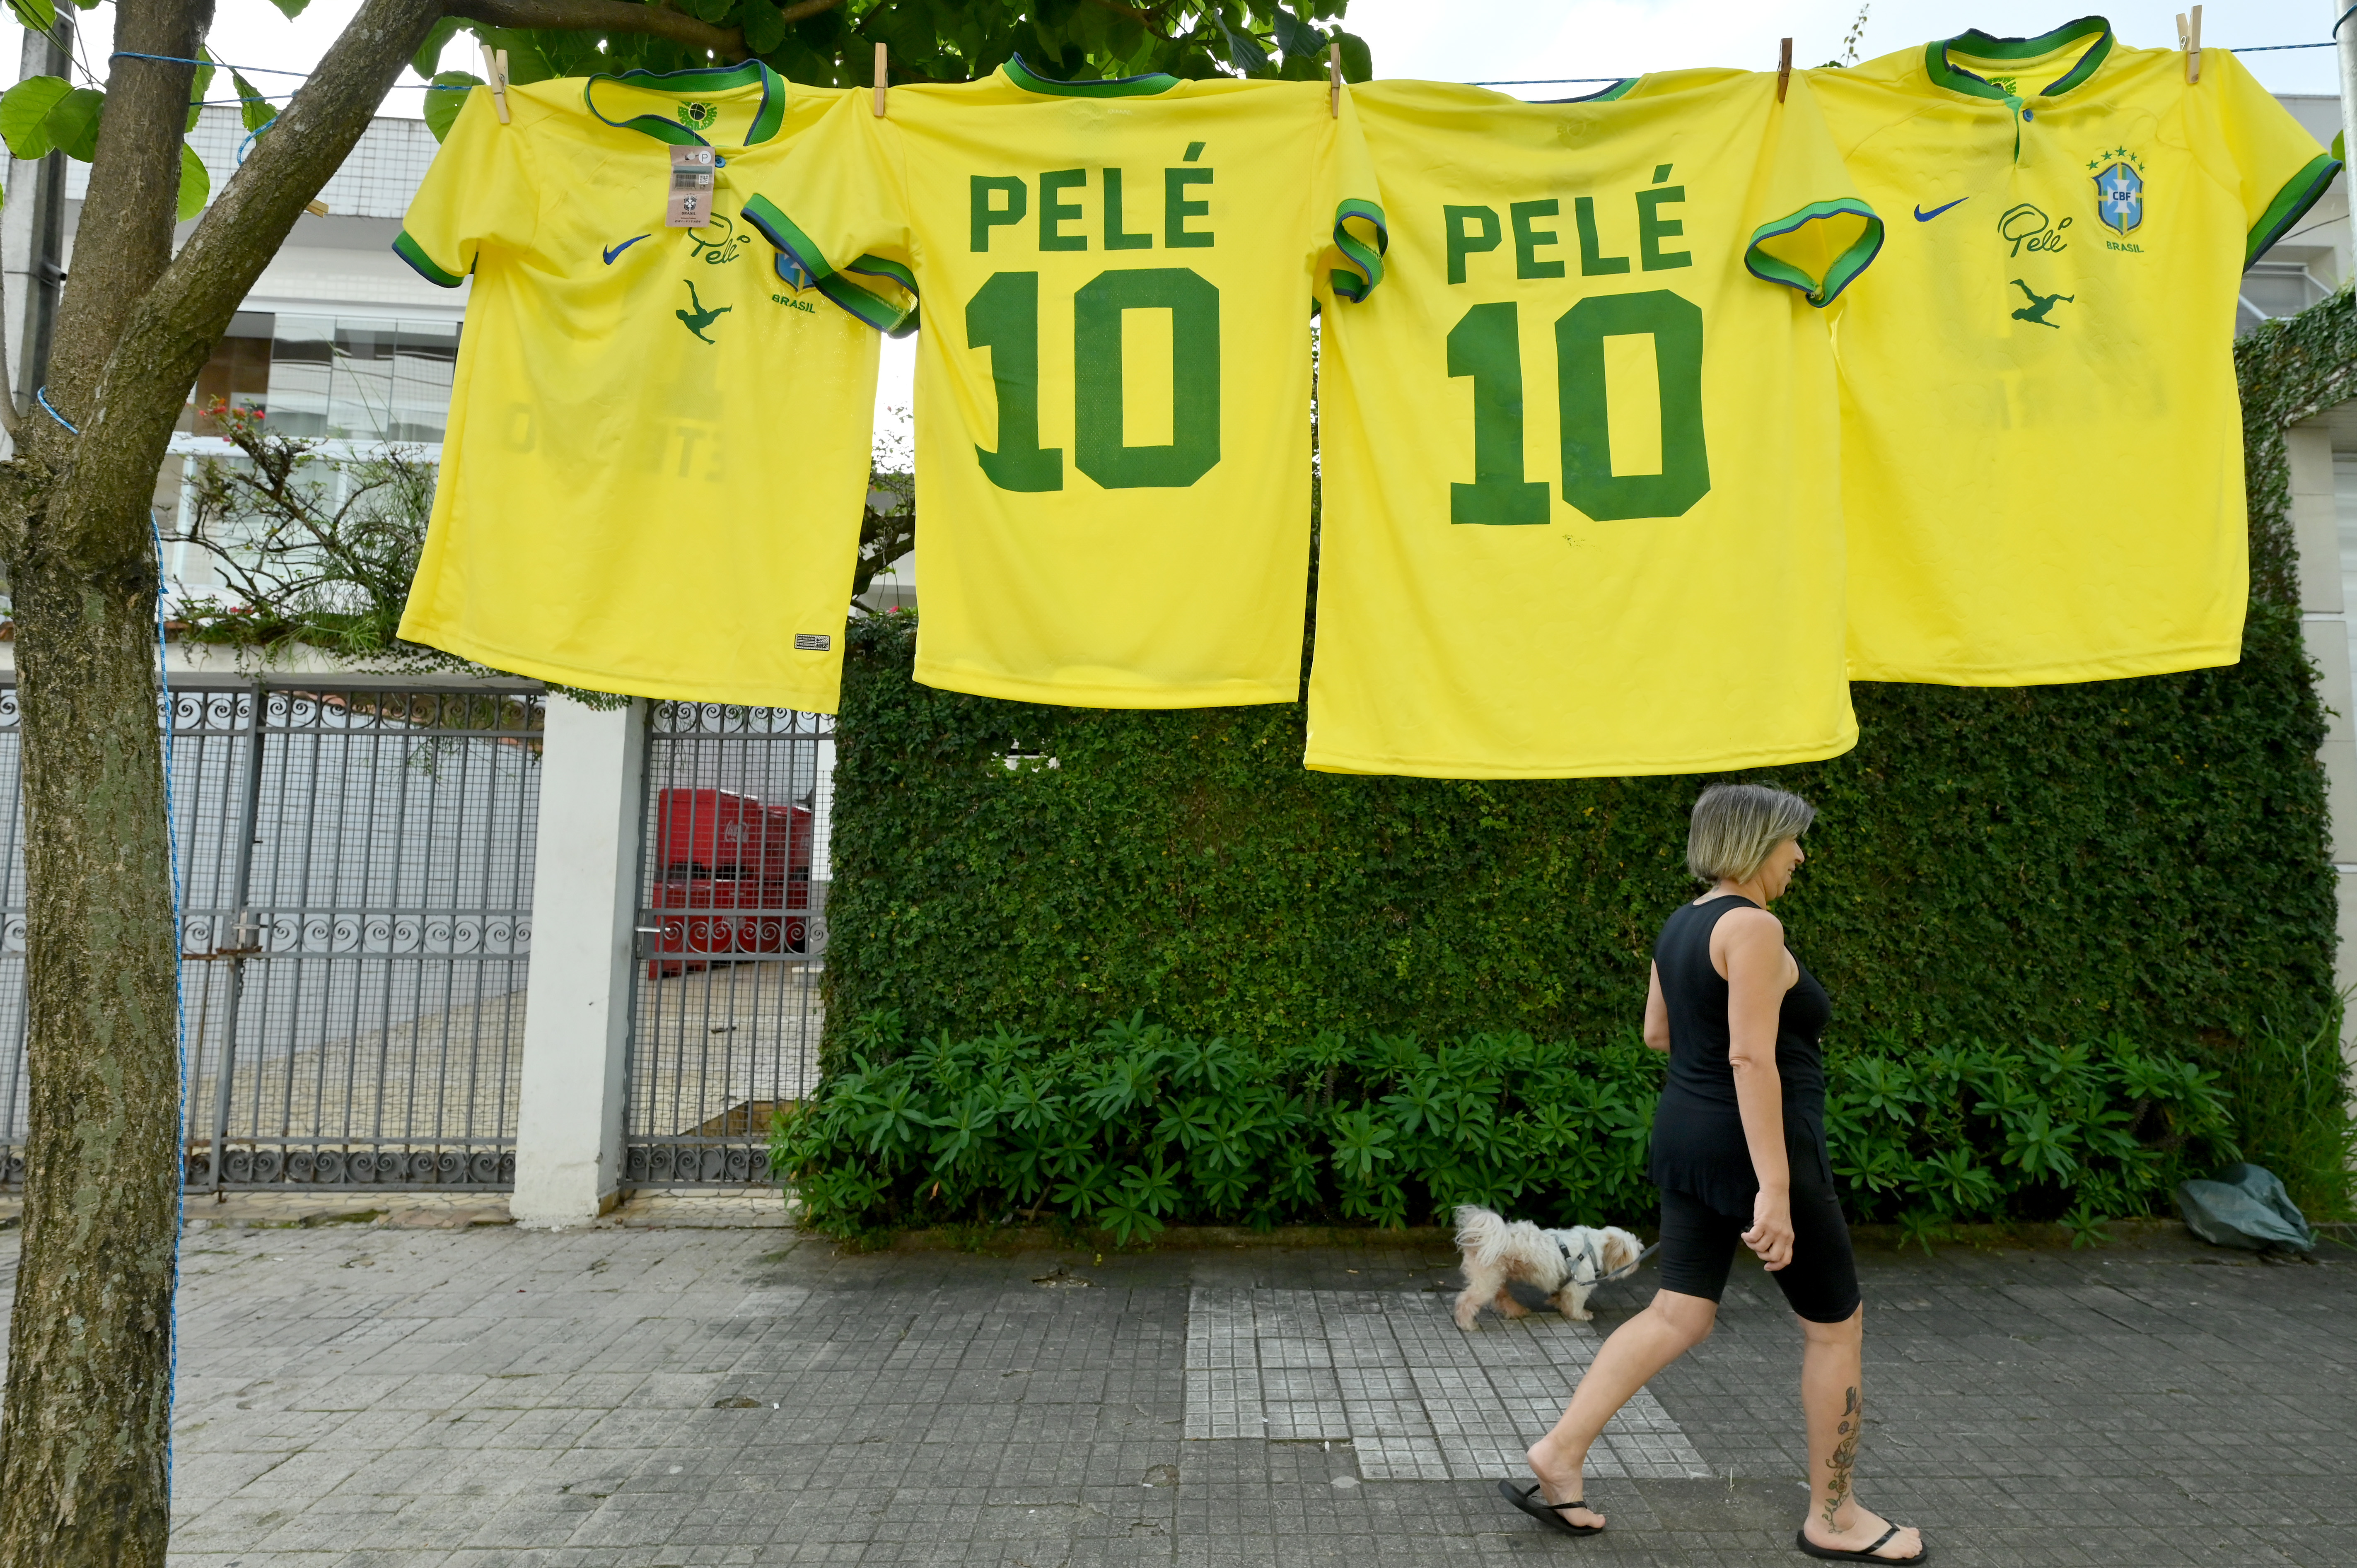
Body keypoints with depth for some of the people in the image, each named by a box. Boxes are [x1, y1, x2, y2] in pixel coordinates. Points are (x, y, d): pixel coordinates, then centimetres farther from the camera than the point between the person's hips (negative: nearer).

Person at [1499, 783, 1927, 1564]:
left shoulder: (1682, 925, 9)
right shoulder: (1752, 927, -18)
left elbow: (1658, 1032, 18)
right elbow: (1751, 1059, -24)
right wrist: (1776, 1189, -25)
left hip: (1691, 1140, 9)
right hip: (1754, 1147, -9)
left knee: (1677, 1317, 12)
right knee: (1836, 1324, 10)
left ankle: (1559, 1453, 7)